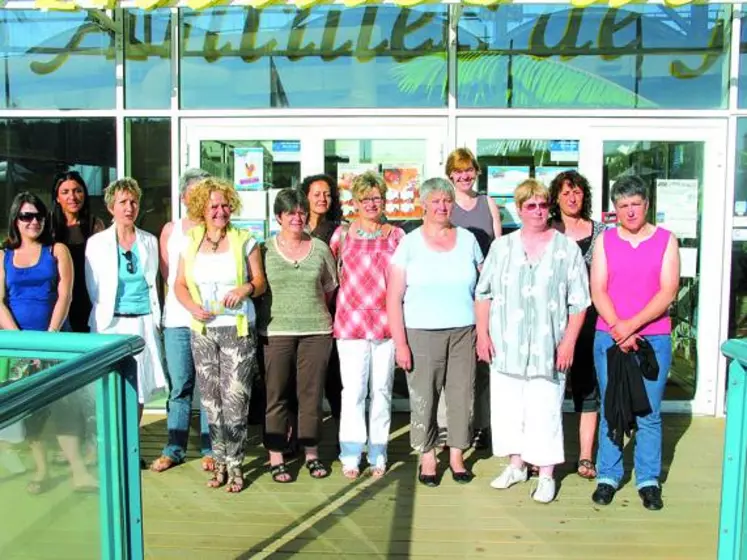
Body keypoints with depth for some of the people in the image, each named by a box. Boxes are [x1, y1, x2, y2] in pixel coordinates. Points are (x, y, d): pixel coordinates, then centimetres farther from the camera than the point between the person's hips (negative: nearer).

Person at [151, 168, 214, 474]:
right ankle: (174, 449, 17)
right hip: (177, 317, 2)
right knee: (179, 385, 7)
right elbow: (166, 274, 11)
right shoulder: (170, 229, 11)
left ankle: (210, 449, 13)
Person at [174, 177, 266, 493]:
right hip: (203, 331, 3)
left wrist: (246, 289, -19)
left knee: (235, 401, -5)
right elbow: (180, 284, 9)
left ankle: (235, 466, 9)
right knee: (211, 401, 9)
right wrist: (192, 307, -10)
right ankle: (220, 463, 22)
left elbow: (261, 282, 3)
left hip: (238, 329, -3)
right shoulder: (191, 241, 8)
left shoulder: (244, 240, 1)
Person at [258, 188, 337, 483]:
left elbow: (330, 287, 15)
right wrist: (281, 311, 0)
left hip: (316, 331, 2)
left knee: (311, 394, 7)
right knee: (277, 395, 2)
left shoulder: (320, 248, 8)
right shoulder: (264, 249, 3)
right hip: (275, 331, -1)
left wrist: (313, 311, 8)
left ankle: (311, 454, 20)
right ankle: (276, 458, 11)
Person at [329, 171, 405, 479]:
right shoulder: (342, 233, 7)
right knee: (353, 389, -1)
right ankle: (351, 455, 11)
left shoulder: (396, 235, 8)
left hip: (386, 321, 1)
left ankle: (378, 454, 18)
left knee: (382, 389, 7)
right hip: (351, 321, -1)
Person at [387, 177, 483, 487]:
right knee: (423, 397, 2)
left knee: (462, 395, 4)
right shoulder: (410, 244, 1)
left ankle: (457, 456, 21)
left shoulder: (468, 240, 9)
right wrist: (400, 343, -8)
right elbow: (393, 298, -2)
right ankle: (427, 457, 18)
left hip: (463, 333, 2)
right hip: (422, 334, -2)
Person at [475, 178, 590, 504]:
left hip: (547, 349, -3)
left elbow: (579, 302, -1)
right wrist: (483, 334, 1)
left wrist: (568, 343, -7)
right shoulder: (501, 247, 7)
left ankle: (546, 476, 16)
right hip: (505, 348, 3)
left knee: (545, 413, 1)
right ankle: (516, 465, 30)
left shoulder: (567, 249, 1)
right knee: (507, 408, 11)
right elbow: (484, 294, 8)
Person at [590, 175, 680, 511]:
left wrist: (632, 325, -15)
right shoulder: (605, 240, 6)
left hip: (654, 339, -1)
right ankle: (607, 477, 17)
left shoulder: (666, 241, 3)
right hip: (609, 338, 1)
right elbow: (598, 291, 0)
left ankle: (648, 480, 17)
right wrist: (618, 329, -13)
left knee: (649, 414, 5)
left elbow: (668, 292, -6)